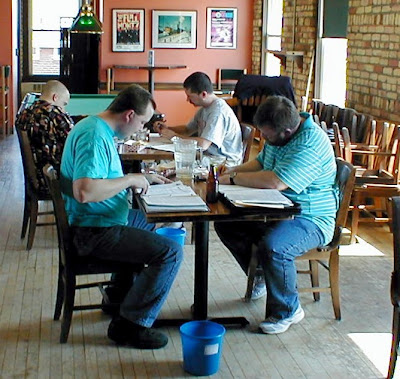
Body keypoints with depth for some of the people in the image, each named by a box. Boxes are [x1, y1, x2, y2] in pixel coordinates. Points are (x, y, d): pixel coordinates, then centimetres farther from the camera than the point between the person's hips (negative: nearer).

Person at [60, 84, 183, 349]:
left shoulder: (99, 128, 10)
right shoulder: (94, 136, -24)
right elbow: (84, 191, -36)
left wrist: (142, 177, 12)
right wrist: (131, 180, -24)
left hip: (99, 220, 11)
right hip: (94, 231, -11)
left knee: (150, 223, 32)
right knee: (171, 252, -17)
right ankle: (131, 325, -8)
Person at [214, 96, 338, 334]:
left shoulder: (311, 143, -28)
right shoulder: (278, 134, 3)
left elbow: (275, 182, -36)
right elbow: (260, 162, 20)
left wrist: (233, 178, -23)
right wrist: (233, 170, 0)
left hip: (310, 219, -9)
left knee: (272, 247, -35)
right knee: (226, 224, 3)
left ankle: (288, 311, -9)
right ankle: (261, 277, 22)